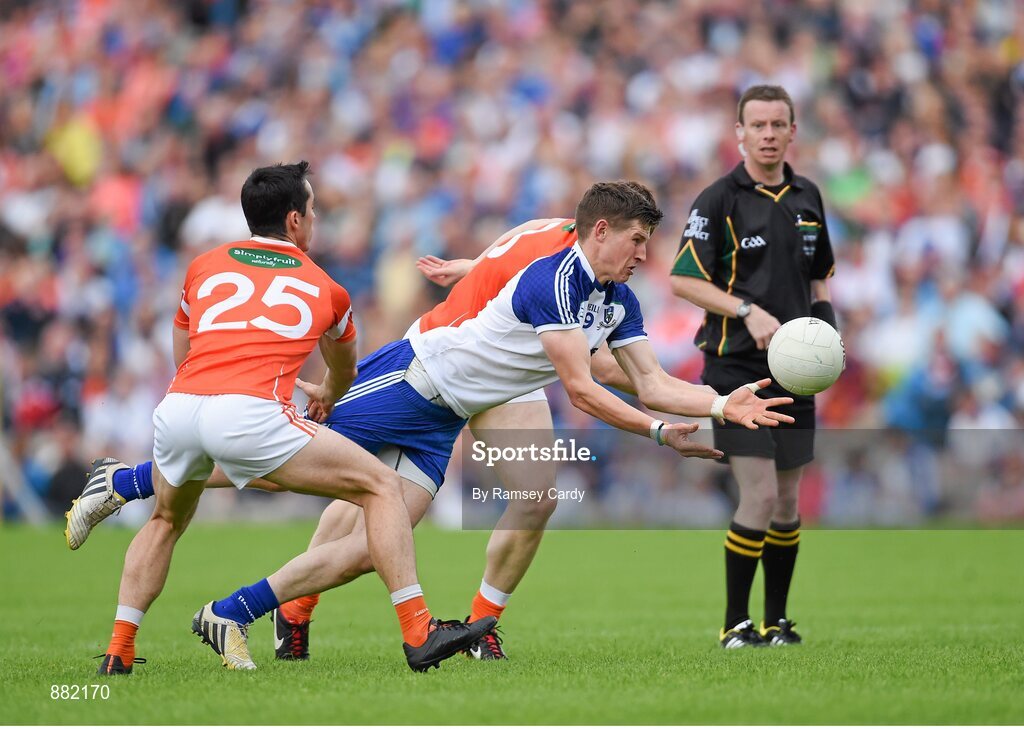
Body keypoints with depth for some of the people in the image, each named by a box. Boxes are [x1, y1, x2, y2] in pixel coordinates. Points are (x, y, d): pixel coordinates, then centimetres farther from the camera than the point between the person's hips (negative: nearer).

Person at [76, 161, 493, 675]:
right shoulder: (325, 289, 23)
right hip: (251, 415, -4)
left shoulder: (205, 266, 27)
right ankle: (418, 633, -2)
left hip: (177, 407, 4)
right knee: (382, 486, 8)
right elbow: (344, 376, 44)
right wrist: (326, 396, 69)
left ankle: (118, 651, 23)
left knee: (166, 522, 33)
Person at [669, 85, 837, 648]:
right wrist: (748, 311, -20)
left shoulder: (807, 197, 12)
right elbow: (683, 280, -11)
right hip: (736, 368, -6)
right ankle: (735, 623, -2)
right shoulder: (718, 201, -7)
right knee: (759, 497, -13)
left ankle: (776, 620, 19)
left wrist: (824, 329, 5)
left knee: (787, 501, 8)